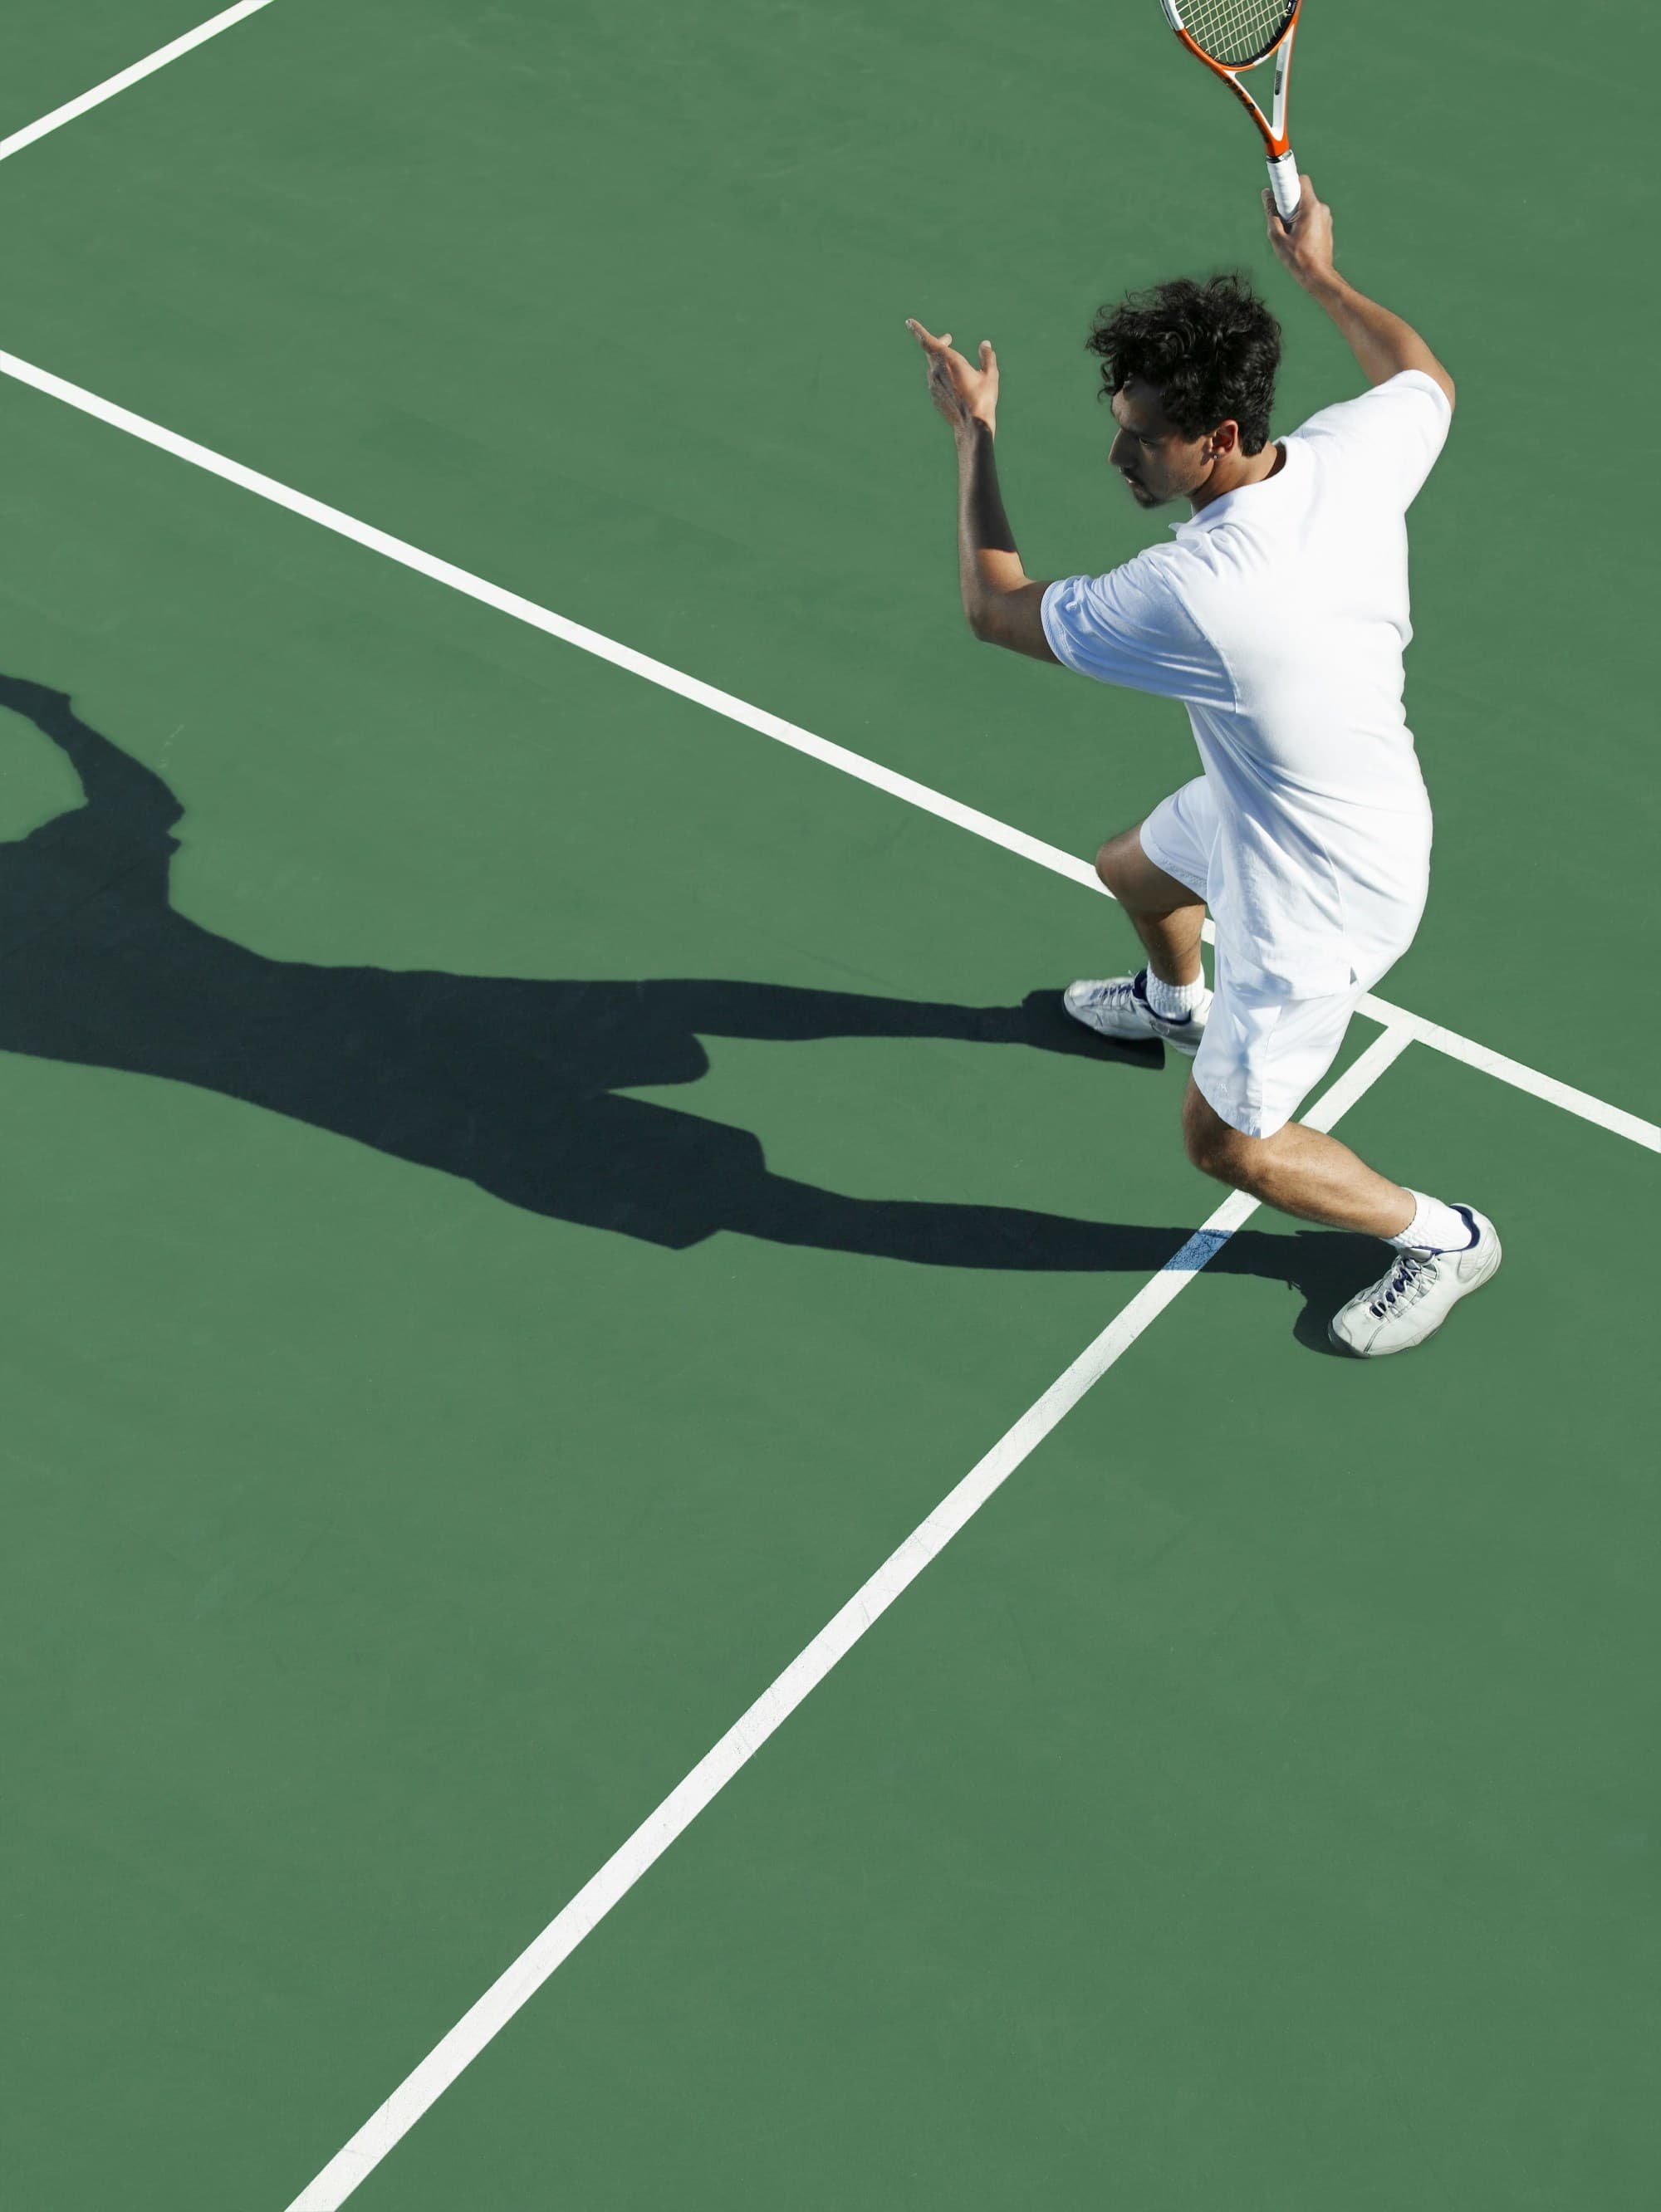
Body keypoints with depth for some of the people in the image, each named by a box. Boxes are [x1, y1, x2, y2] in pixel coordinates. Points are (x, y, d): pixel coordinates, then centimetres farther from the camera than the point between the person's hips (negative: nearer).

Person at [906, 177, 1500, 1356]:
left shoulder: (1195, 595, -41)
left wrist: (974, 433, -11)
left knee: (1231, 1144, 11)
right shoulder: (1355, 450, -22)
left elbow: (996, 607, -22)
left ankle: (1443, 1237, 32)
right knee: (1131, 869, 36)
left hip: (1321, 894, -8)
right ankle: (1177, 1002, 71)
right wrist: (1320, 273, 19)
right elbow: (1425, 375, 7)